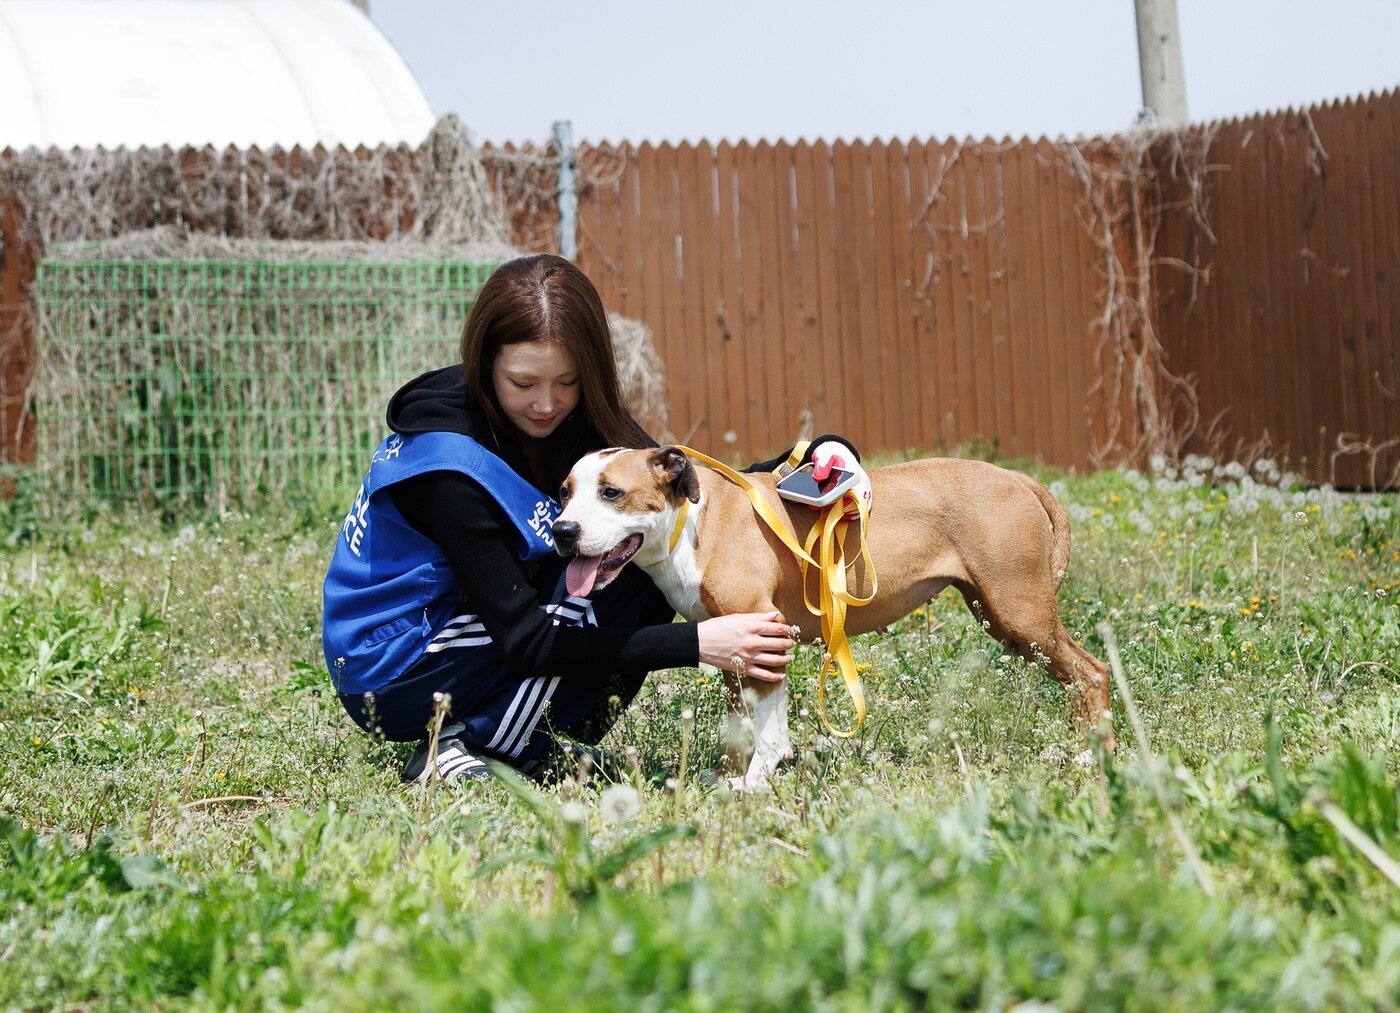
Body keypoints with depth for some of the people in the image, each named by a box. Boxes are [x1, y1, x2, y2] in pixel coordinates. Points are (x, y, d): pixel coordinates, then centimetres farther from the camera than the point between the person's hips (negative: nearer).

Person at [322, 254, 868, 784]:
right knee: (635, 566, -20)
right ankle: (459, 746, -16)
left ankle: (541, 740, -5)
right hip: (388, 676, -8)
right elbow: (526, 641, -29)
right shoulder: (447, 465, -28)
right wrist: (699, 643, -35)